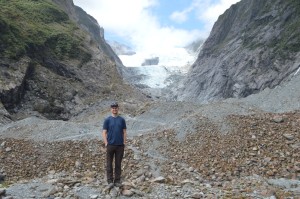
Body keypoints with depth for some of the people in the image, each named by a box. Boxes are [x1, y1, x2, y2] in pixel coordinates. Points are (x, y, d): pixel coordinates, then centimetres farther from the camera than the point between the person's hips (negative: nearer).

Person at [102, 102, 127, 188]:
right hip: (110, 145, -1)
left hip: (120, 145, 1)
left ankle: (117, 181, 19)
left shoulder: (122, 119, 6)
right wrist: (106, 143, -8)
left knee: (118, 163, 9)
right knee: (109, 164, 4)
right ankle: (110, 181, 13)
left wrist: (124, 142, -1)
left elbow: (124, 132, 7)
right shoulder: (107, 120, 1)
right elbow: (104, 132, -1)